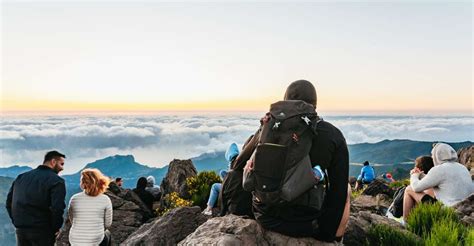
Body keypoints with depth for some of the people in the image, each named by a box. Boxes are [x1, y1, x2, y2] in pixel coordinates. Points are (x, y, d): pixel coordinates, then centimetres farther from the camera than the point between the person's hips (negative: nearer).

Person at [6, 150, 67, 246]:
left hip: (20, 230, 6)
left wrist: (17, 222, 15)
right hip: (43, 231, -6)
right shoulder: (56, 181, -10)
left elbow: (9, 202, 13)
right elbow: (57, 208, -21)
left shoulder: (21, 177, 12)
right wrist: (55, 229, -6)